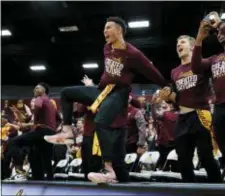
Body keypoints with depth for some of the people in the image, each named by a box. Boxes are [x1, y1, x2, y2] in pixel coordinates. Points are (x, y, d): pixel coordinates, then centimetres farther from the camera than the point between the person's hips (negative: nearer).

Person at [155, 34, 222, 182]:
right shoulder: (175, 72, 19)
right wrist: (168, 96, 4)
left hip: (200, 114, -6)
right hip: (183, 118, 6)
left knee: (206, 157, -8)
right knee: (183, 160, 7)